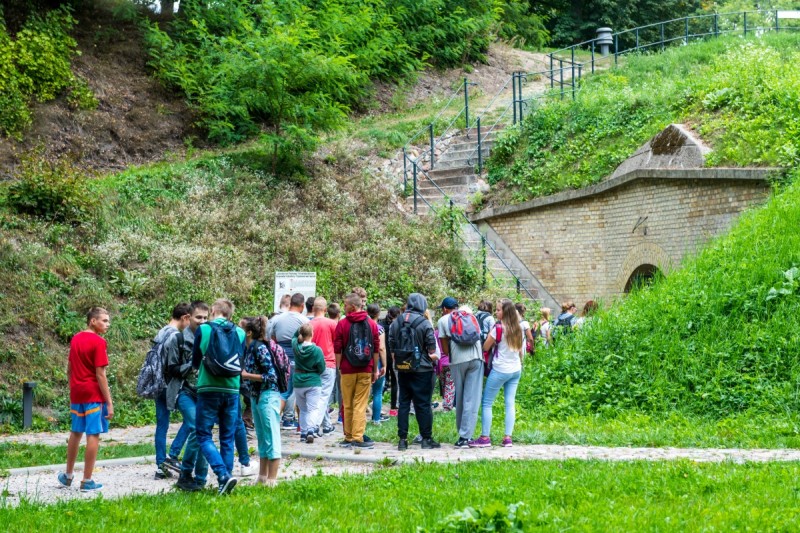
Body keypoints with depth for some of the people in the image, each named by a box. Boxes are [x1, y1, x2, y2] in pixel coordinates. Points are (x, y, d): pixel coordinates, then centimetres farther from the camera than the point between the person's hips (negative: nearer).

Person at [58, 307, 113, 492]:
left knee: (75, 433, 19)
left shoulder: (75, 340, 9)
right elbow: (100, 375, -17)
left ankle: (68, 475, 28)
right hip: (94, 395, -8)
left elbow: (69, 369, 14)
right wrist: (109, 403, -14)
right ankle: (87, 481, -1)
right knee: (93, 435, -2)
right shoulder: (99, 342, -14)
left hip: (76, 394, 8)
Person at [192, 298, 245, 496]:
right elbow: (241, 364, 12)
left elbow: (195, 362, 6)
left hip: (208, 389, -3)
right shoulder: (239, 333, 4)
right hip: (232, 390, 3)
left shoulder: (204, 330, -3)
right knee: (227, 438, 11)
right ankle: (225, 482, 12)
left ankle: (223, 474, -17)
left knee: (204, 435, 2)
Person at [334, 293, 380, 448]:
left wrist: (339, 367, 6)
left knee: (347, 405, 8)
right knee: (361, 405, -1)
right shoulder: (371, 324, 4)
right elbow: (376, 349, 6)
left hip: (348, 370, -1)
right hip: (366, 370, 1)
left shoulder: (342, 324, -3)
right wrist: (375, 370, 12)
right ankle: (357, 438, -7)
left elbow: (337, 349, -3)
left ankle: (349, 437, 11)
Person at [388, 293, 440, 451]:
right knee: (423, 404, 1)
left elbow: (392, 346, 8)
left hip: (402, 369, 4)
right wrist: (432, 357, 8)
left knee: (403, 403, 9)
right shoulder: (424, 323, -10)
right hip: (422, 370, -4)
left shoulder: (396, 323, 4)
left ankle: (402, 439, 7)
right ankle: (426, 439, 5)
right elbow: (432, 348, -10)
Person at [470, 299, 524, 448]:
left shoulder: (498, 328, -15)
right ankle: (508, 438, 2)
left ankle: (485, 437, 0)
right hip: (516, 370, 7)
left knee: (486, 403, 2)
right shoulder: (518, 329, 5)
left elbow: (485, 347, -8)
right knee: (510, 404, 6)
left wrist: (490, 331, 3)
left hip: (500, 370, -7)